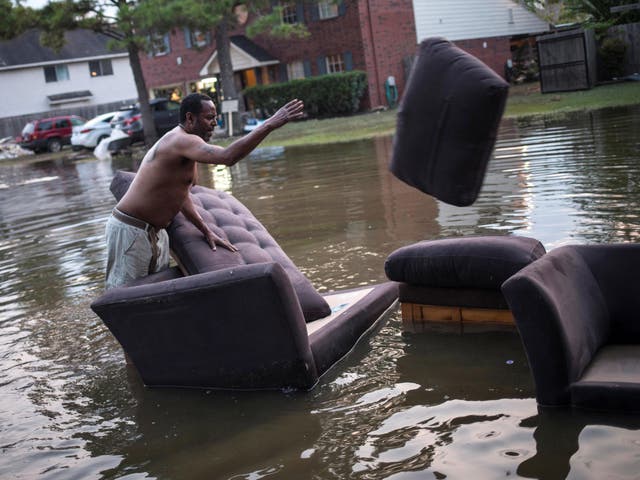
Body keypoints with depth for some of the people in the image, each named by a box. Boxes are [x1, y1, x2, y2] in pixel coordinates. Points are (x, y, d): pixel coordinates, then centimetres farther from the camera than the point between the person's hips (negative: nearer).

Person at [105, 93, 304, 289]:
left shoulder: (181, 144, 13)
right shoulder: (181, 141, -21)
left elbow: (181, 196, 19)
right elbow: (228, 157, -38)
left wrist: (207, 231, 11)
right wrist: (270, 124, -36)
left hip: (154, 231, 10)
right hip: (130, 230, -10)